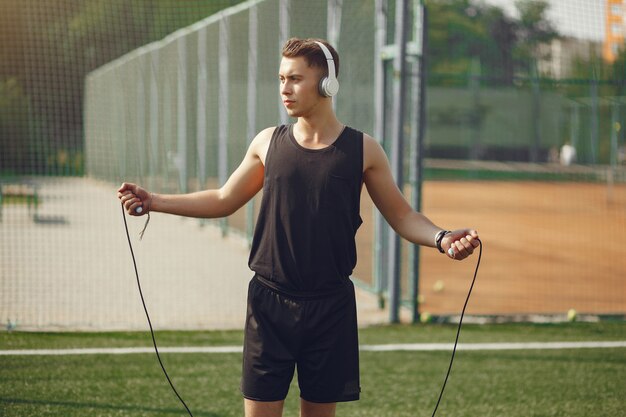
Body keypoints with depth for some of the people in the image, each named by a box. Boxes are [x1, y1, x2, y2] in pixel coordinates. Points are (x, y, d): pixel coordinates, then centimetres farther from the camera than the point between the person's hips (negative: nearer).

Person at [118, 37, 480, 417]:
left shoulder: (362, 150, 0)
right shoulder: (268, 143, 5)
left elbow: (401, 215, 5)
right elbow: (223, 201, 14)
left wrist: (440, 238, -14)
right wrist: (153, 202, 7)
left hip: (330, 307, -1)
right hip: (270, 302, 1)